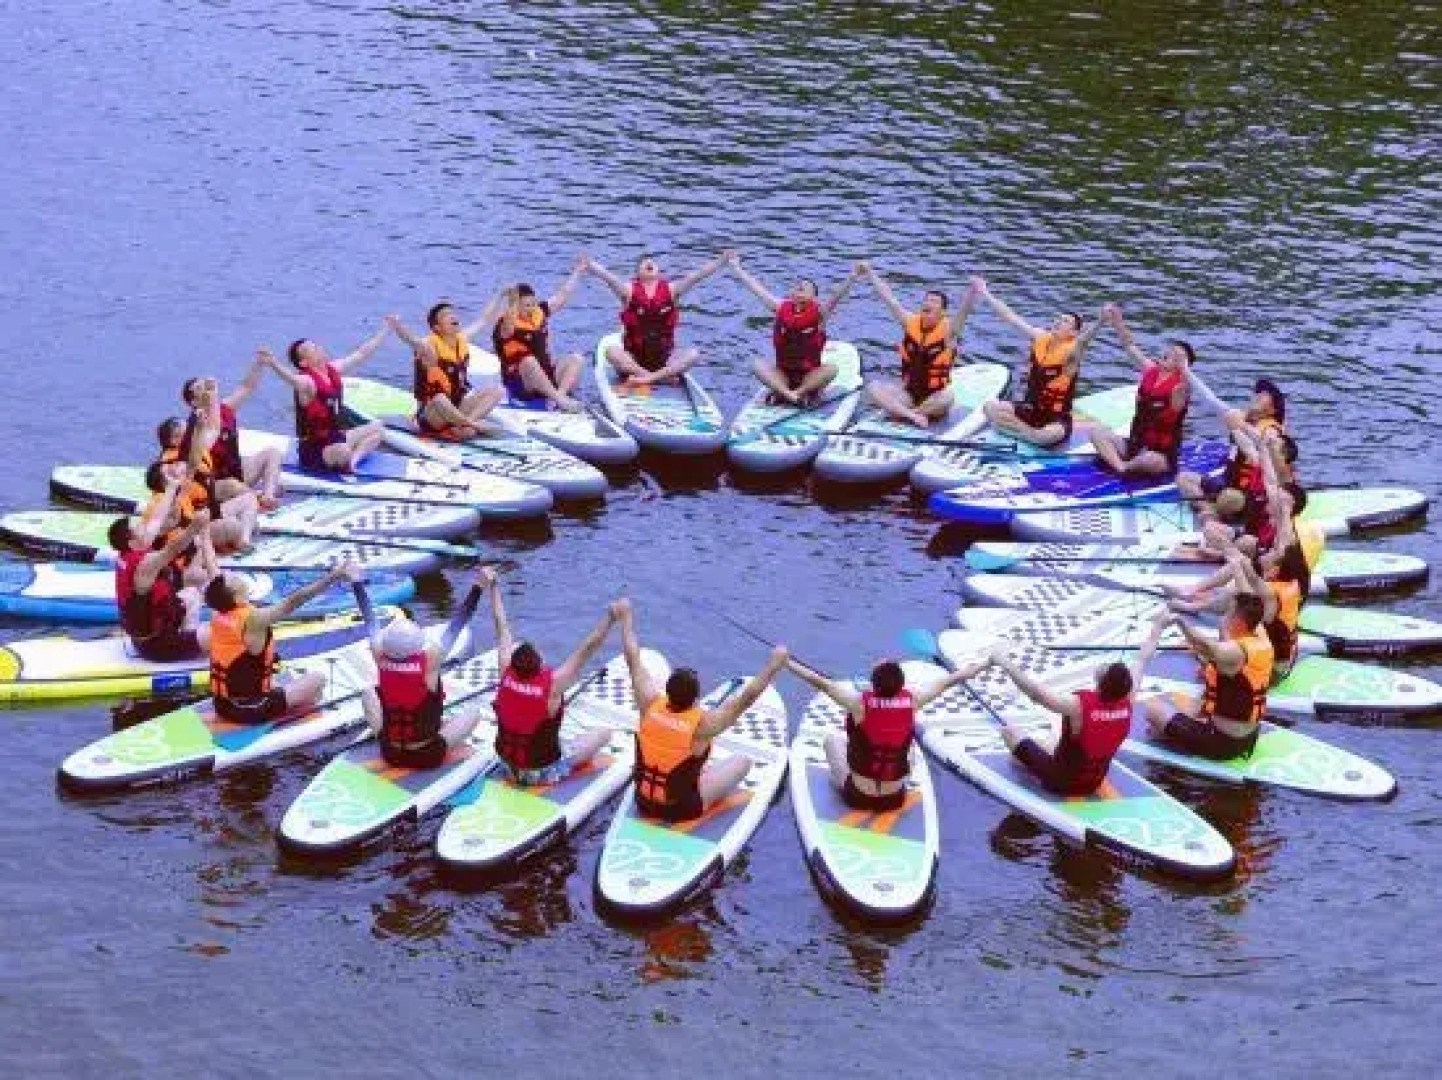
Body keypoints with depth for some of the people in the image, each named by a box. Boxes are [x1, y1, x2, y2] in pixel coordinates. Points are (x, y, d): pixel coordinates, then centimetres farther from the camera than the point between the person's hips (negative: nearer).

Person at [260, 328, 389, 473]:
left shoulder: (334, 370, 3)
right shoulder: (306, 382, -22)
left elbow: (362, 353, 12)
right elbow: (292, 378, -45)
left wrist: (386, 330, 15)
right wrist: (273, 364, -67)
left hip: (334, 440, 9)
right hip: (313, 452, -9)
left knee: (377, 428, 13)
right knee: (343, 451, -39)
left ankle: (353, 461, -5)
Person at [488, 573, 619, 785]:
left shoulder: (506, 674, -17)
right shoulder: (554, 683, -29)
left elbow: (502, 629, -7)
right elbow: (587, 648, -31)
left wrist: (493, 586, 3)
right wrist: (611, 616, -32)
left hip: (507, 765, 4)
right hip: (543, 773, -4)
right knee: (604, 734, 5)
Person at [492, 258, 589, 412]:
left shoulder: (540, 313, 9)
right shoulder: (507, 324, -12)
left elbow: (562, 295, 18)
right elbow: (507, 328, -37)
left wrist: (577, 271, 21)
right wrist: (512, 305, -54)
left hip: (547, 375, 7)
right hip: (520, 384, -7)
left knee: (575, 359, -7)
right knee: (529, 361, -36)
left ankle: (560, 393, -27)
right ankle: (560, 400, -38)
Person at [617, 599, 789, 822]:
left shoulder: (650, 706, -14)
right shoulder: (704, 723, -25)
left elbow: (633, 660, -3)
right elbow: (747, 696, -22)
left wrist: (625, 619, 7)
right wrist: (774, 665, -16)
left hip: (644, 803, 5)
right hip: (682, 809, -5)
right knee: (742, 761, 9)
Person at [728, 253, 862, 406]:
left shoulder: (818, 312, -8)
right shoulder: (781, 308, -1)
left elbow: (837, 296, -24)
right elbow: (757, 288, 5)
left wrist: (852, 278, -41)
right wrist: (736, 267, 8)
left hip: (810, 376, -2)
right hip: (783, 375, 2)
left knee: (831, 369, -29)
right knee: (759, 366, -21)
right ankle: (788, 394, -34)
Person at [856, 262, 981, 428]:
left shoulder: (948, 329, -9)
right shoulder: (911, 322, 0)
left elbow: (963, 310, -27)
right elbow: (888, 298, 4)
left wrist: (972, 291, -47)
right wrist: (870, 272, 6)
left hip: (934, 397, -3)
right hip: (907, 393, 3)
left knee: (948, 397, -36)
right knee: (874, 388, -18)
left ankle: (898, 412, -25)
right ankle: (912, 415, -33)